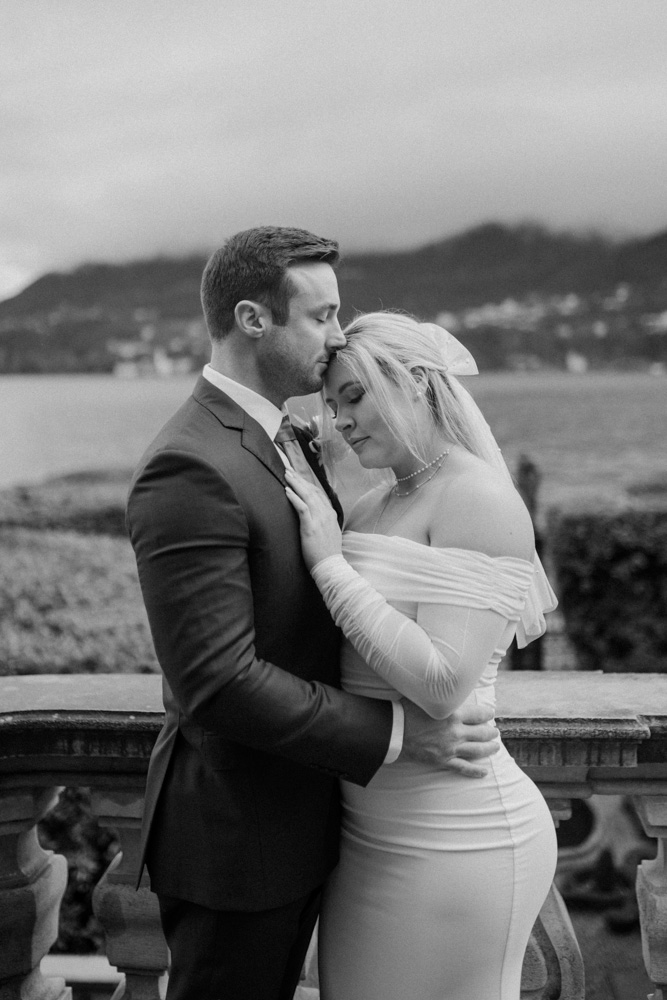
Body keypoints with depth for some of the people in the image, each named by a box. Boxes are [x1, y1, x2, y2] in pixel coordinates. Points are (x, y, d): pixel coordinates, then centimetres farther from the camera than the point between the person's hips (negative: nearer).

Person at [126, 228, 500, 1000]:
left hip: (298, 816, 9)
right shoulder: (189, 470, -24)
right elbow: (217, 682, -28)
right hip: (231, 835, -9)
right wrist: (398, 734, -24)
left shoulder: (289, 440, 7)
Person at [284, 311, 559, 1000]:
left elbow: (443, 684, -24)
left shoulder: (479, 501, -14)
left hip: (451, 840, -8)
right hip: (369, 828, 8)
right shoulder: (371, 506, 9)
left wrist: (329, 564, -19)